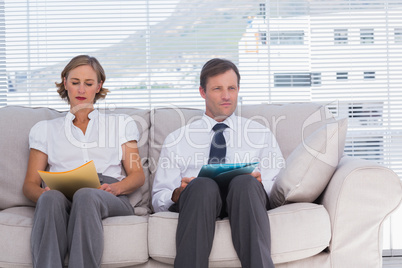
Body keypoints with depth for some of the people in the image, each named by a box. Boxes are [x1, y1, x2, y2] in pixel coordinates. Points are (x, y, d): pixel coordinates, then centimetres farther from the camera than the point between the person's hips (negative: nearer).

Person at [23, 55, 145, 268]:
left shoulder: (121, 123, 25)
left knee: (85, 196, -38)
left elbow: (137, 175, 16)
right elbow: (30, 184, 18)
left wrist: (116, 187, -8)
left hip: (110, 199, 0)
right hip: (61, 196, 1)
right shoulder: (45, 129, 26)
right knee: (51, 198, -38)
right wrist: (44, 193, -8)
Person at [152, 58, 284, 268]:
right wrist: (179, 193, -8)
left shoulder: (261, 135, 23)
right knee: (203, 185, -36)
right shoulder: (176, 140, 21)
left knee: (245, 183, -36)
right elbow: (158, 200, 16)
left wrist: (260, 185, -9)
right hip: (195, 199, 0)